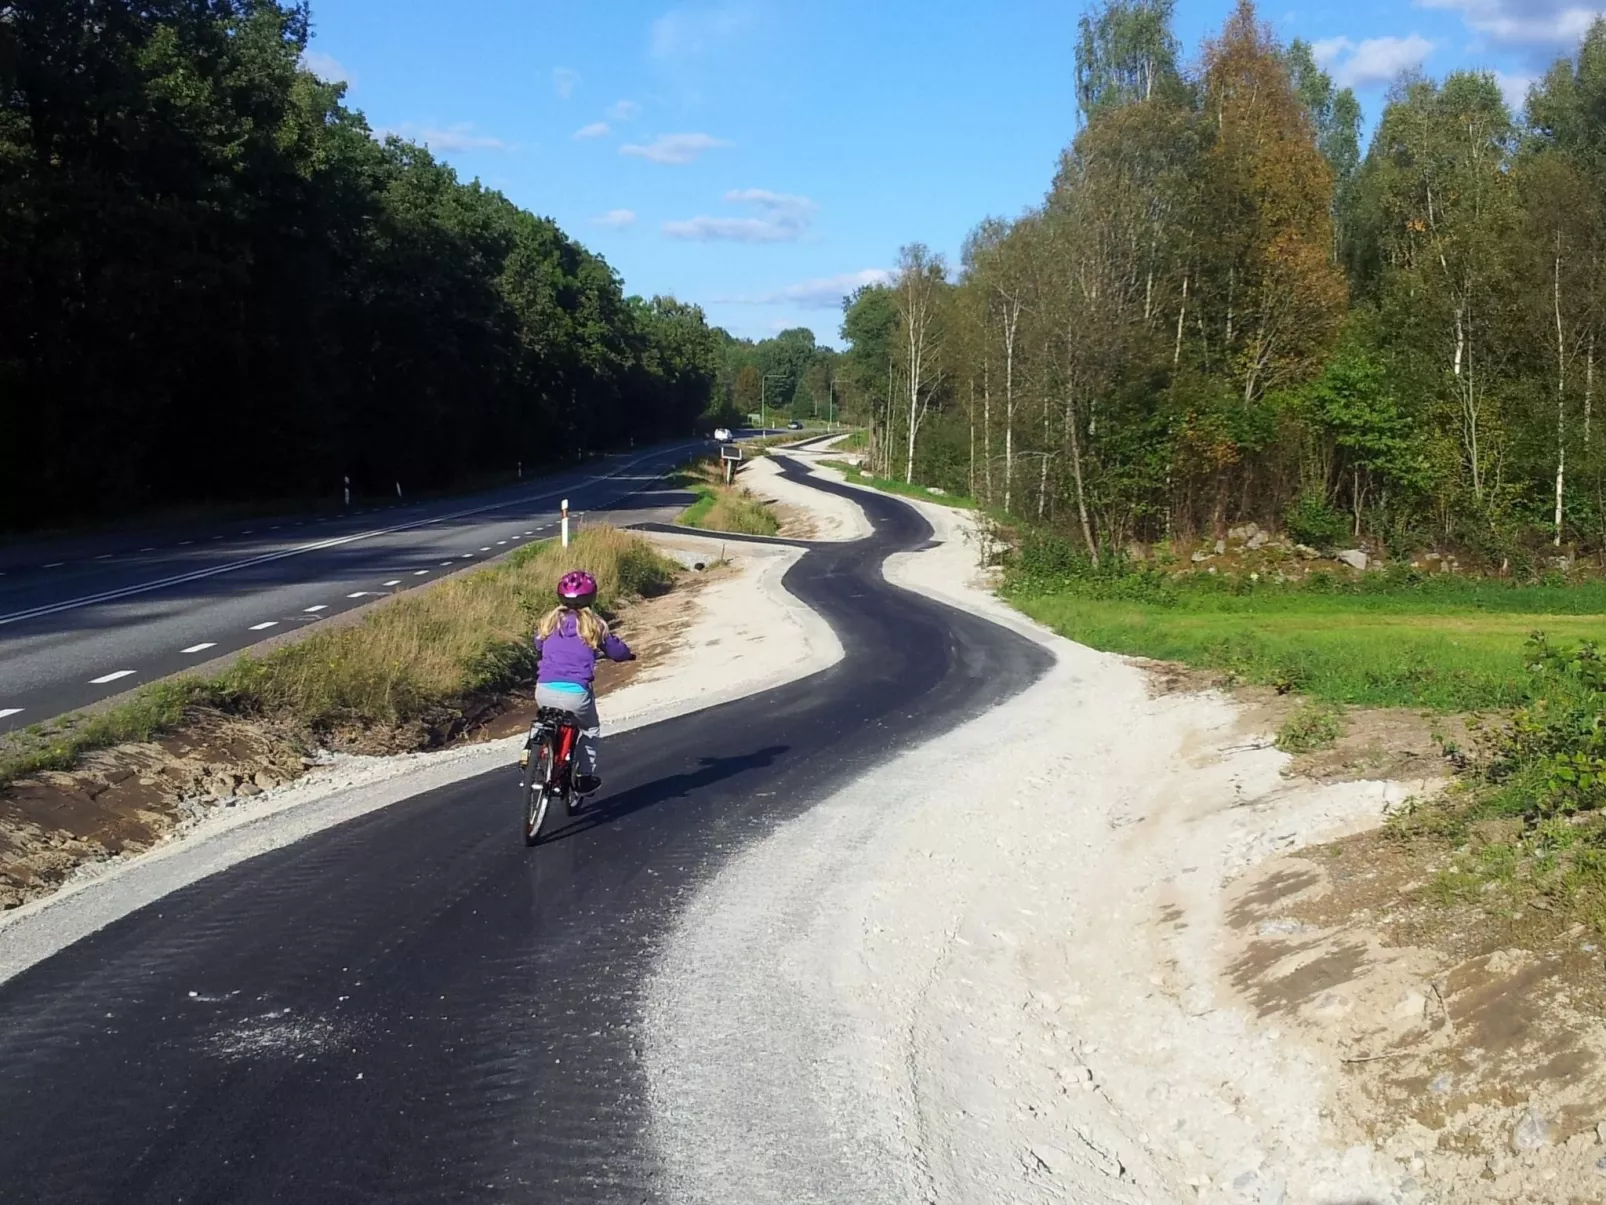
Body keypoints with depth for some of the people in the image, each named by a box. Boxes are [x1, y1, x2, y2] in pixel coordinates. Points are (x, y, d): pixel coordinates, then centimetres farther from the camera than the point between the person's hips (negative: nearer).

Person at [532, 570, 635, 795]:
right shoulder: (594, 624, 3)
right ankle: (585, 777, 23)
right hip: (575, 692, -3)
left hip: (544, 690, 3)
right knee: (590, 730, 25)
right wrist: (628, 654, 34)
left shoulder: (549, 621, 13)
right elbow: (616, 651, 10)